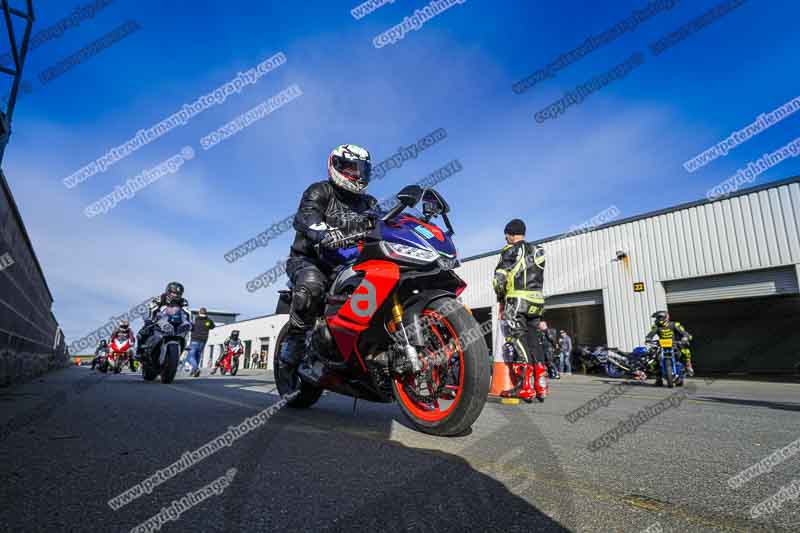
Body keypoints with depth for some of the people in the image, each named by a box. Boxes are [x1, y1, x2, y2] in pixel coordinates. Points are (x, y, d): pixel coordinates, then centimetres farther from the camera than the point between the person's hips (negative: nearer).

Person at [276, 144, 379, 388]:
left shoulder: (367, 202, 21)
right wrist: (324, 232, -44)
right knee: (311, 283, -38)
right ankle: (291, 352, -28)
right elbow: (306, 215, -21)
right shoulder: (320, 191, 0)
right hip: (310, 260, -5)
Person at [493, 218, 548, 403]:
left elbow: (499, 279, -6)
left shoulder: (510, 250, 0)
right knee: (533, 338, 9)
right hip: (537, 300, 7)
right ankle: (540, 385, 5)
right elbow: (538, 279, 20)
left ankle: (525, 386, -12)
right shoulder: (537, 251, 22)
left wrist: (500, 298, 10)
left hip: (517, 299, -7)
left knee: (519, 338, -7)